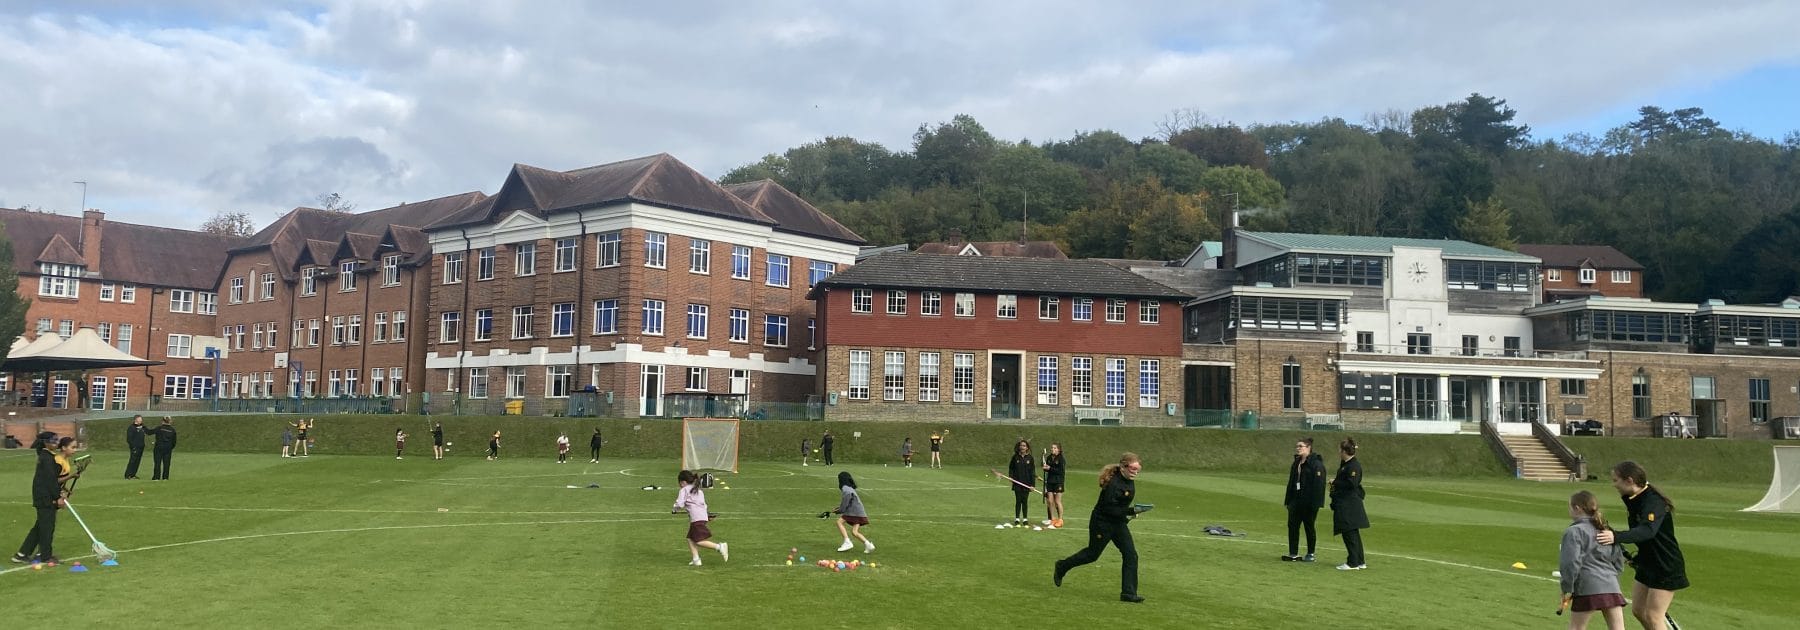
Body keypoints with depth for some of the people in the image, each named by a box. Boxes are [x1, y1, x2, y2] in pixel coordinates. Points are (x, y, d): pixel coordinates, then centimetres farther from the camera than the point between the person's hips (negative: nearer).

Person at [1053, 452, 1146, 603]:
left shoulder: (1129, 480, 0)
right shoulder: (1113, 484, -28)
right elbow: (1110, 509, -29)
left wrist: (1129, 513, 17)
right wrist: (1131, 511, -34)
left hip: (1119, 524, 8)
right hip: (1102, 523, -8)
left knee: (1131, 555, -4)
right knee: (1092, 554, 10)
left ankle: (1128, 593, 1)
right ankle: (1062, 566, 33)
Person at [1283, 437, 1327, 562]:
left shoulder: (1316, 464, -12)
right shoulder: (1296, 463, 14)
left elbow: (1318, 484, -16)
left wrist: (1315, 503, -21)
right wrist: (1288, 500, 14)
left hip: (1309, 502, -8)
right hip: (1296, 500, 8)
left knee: (1309, 527, 3)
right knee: (1292, 525, 4)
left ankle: (1310, 554, 14)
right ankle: (1293, 554, 9)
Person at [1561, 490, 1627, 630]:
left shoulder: (1574, 531, -4)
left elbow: (1571, 563, -12)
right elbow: (1619, 561, 23)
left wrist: (1567, 590, -6)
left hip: (1588, 588, -6)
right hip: (1611, 587, 6)